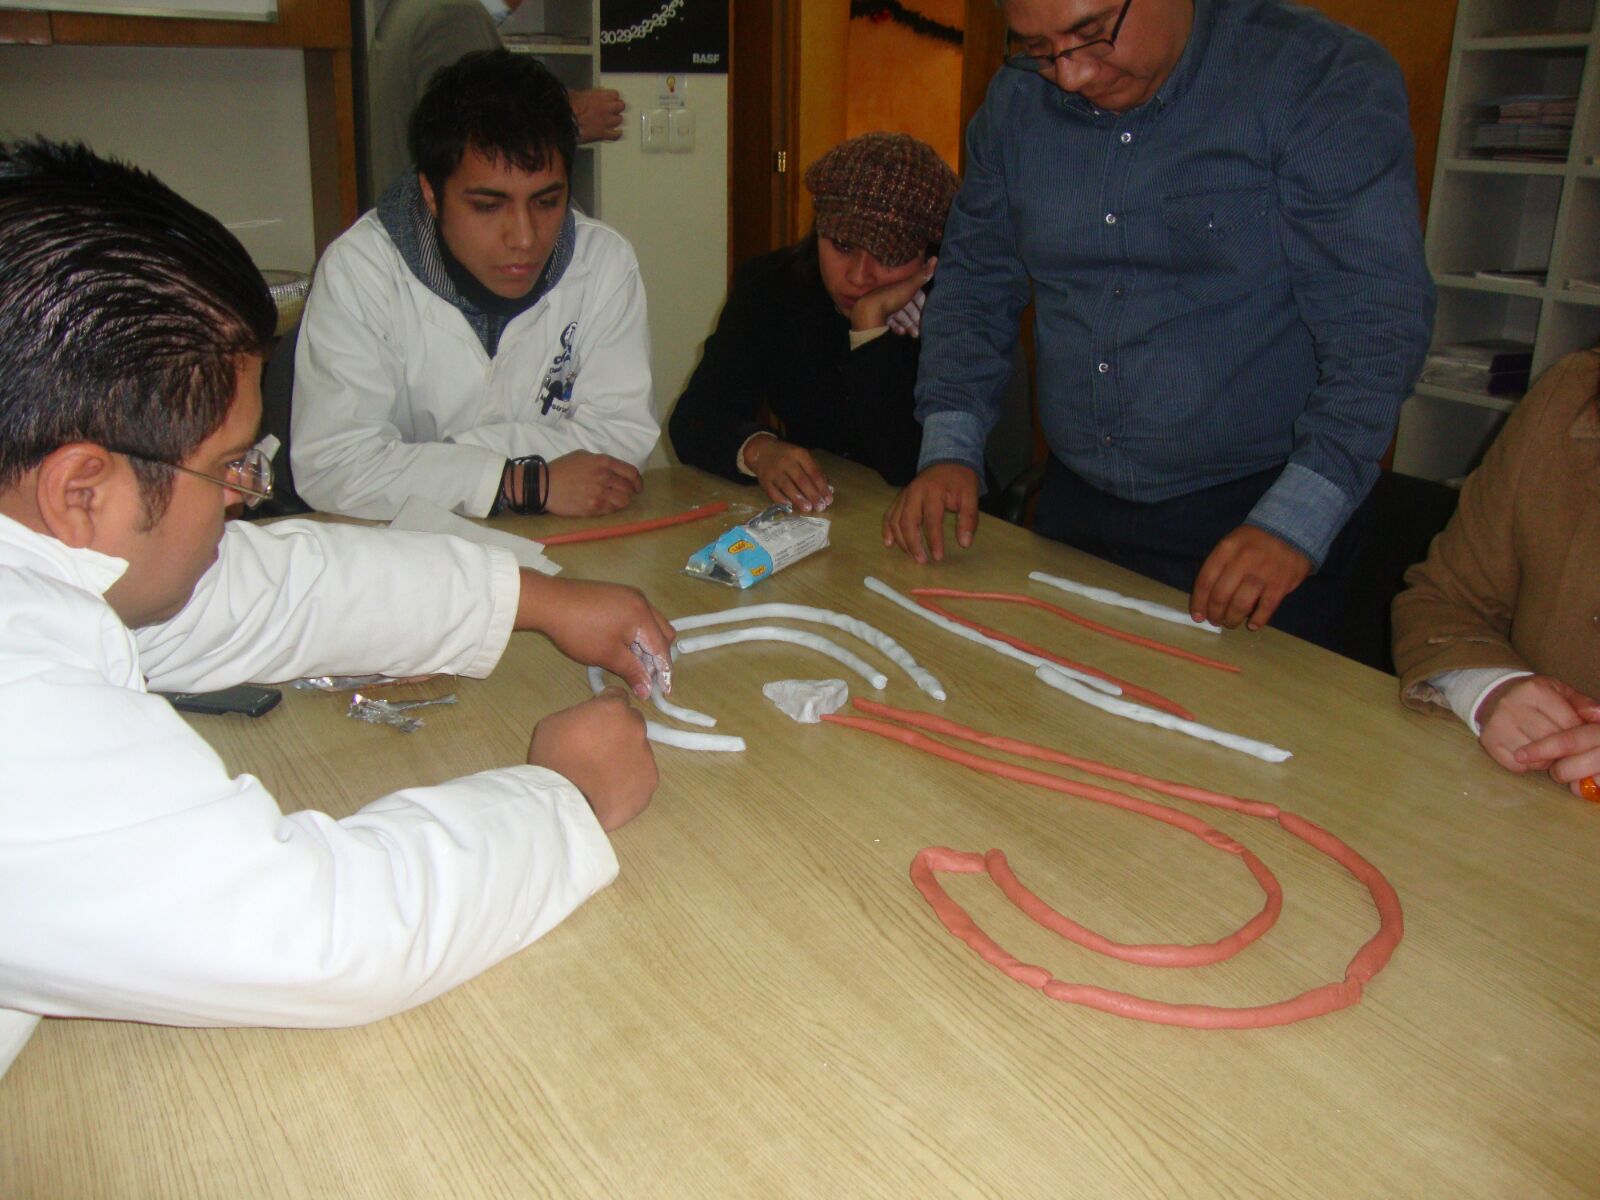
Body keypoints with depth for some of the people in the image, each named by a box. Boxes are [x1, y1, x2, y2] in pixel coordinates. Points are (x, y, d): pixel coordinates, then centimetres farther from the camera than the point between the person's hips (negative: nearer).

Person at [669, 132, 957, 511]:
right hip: (805, 528, 3)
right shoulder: (769, 285, 0)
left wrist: (871, 321, -22)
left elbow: (910, 468, -21)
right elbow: (694, 417, -7)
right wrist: (758, 451, -27)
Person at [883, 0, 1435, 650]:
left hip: (1253, 520, -4)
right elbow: (973, 284, 9)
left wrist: (1295, 523, -27)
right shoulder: (1016, 100, 2)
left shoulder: (1322, 79, -13)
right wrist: (949, 446, -5)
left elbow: (1377, 326, -18)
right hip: (1074, 509, 5)